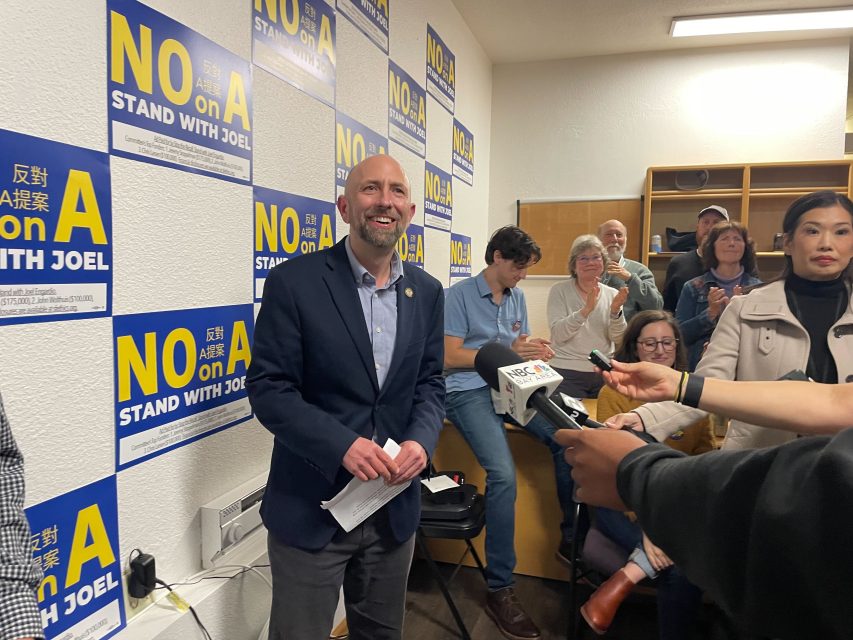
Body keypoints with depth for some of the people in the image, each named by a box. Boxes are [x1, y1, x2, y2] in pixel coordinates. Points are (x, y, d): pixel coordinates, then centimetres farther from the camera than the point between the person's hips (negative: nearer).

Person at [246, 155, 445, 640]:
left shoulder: (427, 292, 4)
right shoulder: (295, 281, -11)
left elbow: (430, 383, 8)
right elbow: (268, 387, -12)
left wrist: (421, 439, -12)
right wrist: (343, 445, -24)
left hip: (396, 505, 5)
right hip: (311, 508, -4)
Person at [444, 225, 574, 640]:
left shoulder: (517, 298, 17)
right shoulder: (459, 295, -3)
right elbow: (449, 357, -9)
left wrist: (533, 351, -4)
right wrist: (509, 351, -11)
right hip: (468, 391, -6)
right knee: (503, 475, -27)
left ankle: (573, 537, 2)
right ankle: (499, 589, -14)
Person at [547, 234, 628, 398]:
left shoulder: (612, 294, 5)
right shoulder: (559, 290, -3)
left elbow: (619, 339, -3)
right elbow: (558, 335, -15)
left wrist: (615, 312, -21)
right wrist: (586, 309, -27)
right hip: (567, 373, -3)